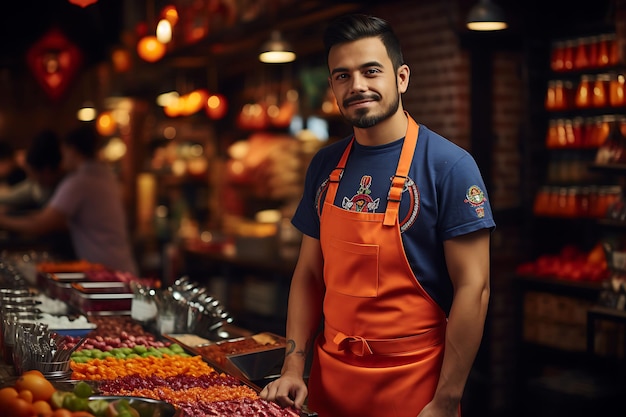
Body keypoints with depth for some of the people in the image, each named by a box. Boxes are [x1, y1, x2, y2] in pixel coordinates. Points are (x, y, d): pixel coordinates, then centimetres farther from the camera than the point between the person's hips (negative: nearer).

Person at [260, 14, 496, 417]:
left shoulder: (450, 165, -12)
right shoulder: (324, 166, 3)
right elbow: (309, 272, 9)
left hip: (412, 384, -5)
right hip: (330, 378, 5)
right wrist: (294, 369, 1)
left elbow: (473, 287, -14)